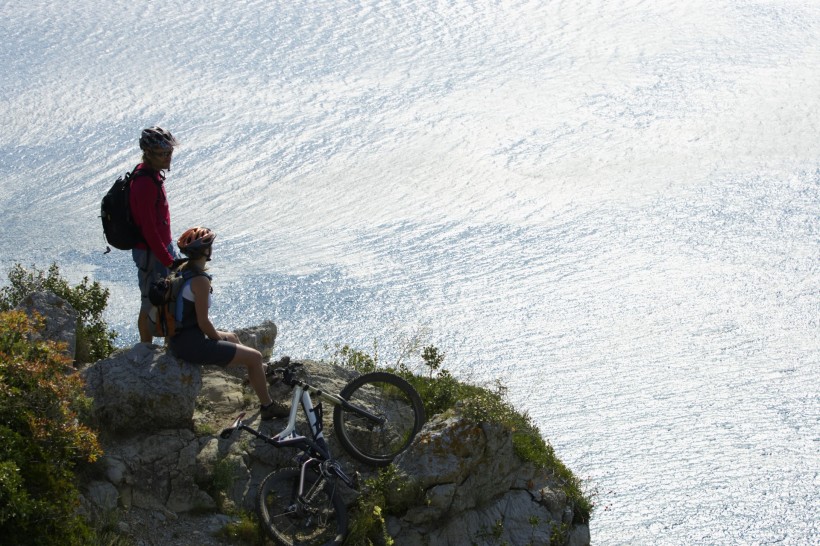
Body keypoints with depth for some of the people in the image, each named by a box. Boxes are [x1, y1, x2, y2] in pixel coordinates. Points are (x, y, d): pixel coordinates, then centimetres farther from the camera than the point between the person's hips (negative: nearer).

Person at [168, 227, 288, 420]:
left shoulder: (183, 270, 7)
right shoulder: (200, 280, -23)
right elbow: (203, 322, -20)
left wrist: (217, 334, 15)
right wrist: (217, 337, -2)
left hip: (178, 338, 10)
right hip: (191, 345, -10)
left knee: (232, 337, 34)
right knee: (255, 356, -3)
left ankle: (257, 377, 54)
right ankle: (267, 406, 11)